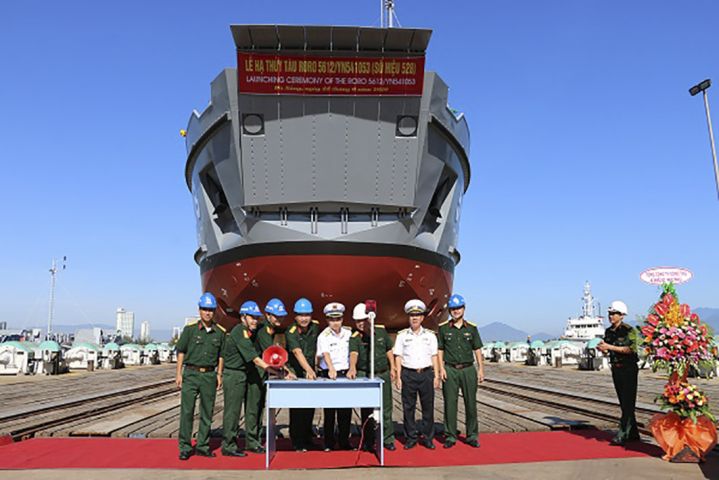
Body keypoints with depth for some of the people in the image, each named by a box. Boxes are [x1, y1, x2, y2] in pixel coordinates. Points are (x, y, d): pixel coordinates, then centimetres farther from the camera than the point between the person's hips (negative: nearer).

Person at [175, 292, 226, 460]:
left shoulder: (220, 332, 5)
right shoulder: (190, 329, -2)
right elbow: (181, 351, 1)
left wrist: (219, 374, 7)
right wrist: (178, 373, -4)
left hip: (209, 375, 3)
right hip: (191, 373, -2)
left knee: (207, 413, 8)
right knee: (187, 411, -3)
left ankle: (202, 446, 19)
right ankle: (185, 447, 7)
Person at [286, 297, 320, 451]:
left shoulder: (315, 327, -1)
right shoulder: (291, 332, -18)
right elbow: (298, 353, -33)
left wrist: (315, 363, 11)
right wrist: (309, 370, -46)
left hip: (311, 372, 5)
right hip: (296, 373, -5)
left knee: (310, 409, 11)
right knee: (297, 410, -5)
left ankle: (307, 440, 24)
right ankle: (298, 443, 5)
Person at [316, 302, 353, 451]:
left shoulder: (348, 333, 6)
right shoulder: (324, 336, -7)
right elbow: (326, 354, -22)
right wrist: (331, 369, -39)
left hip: (345, 374, 3)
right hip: (328, 374, -3)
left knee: (346, 411, 6)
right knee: (329, 411, 1)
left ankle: (344, 441, 17)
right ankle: (328, 443, 11)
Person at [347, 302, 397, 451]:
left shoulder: (381, 330, 3)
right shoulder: (355, 337, -8)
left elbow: (389, 350, 13)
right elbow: (353, 353, -28)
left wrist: (392, 368, 11)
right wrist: (352, 368, -46)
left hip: (383, 374, 2)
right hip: (364, 376, -2)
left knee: (386, 408, 8)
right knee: (366, 410, 5)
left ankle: (388, 439, 19)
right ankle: (368, 441, 17)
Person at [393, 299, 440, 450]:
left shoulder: (430, 335, 8)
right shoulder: (402, 335, 5)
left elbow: (434, 357, 9)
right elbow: (398, 357, 4)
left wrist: (436, 376, 3)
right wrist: (398, 377, -2)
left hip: (426, 374, 1)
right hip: (408, 374, -1)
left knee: (428, 407, 4)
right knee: (408, 408, 3)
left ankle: (427, 437, 16)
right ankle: (411, 438, 15)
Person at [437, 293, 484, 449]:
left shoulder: (471, 328, 6)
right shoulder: (443, 328, 3)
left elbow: (477, 350, 8)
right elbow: (440, 350, 4)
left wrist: (481, 369, 2)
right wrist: (441, 368, -5)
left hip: (468, 369, 1)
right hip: (450, 370, -1)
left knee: (471, 403, 6)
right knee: (450, 404, 2)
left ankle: (472, 436, 18)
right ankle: (450, 436, 12)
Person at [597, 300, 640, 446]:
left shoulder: (629, 330, -11)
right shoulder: (608, 331, 9)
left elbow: (630, 349, -22)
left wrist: (609, 346, -23)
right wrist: (601, 348, -6)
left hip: (628, 369, -7)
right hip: (616, 369, 7)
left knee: (628, 402, -7)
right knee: (623, 402, 11)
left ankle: (622, 434, -10)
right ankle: (633, 433, 21)